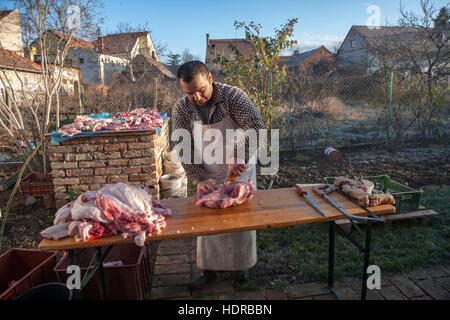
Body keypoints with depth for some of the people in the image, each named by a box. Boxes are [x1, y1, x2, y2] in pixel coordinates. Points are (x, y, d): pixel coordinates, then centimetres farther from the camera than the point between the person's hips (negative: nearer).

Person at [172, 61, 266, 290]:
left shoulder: (233, 96, -19)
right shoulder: (181, 109, -12)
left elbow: (256, 127, -27)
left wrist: (239, 159, -38)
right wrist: (199, 179, -22)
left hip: (240, 170, -1)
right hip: (208, 176, 2)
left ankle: (240, 265, 34)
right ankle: (208, 269, 29)